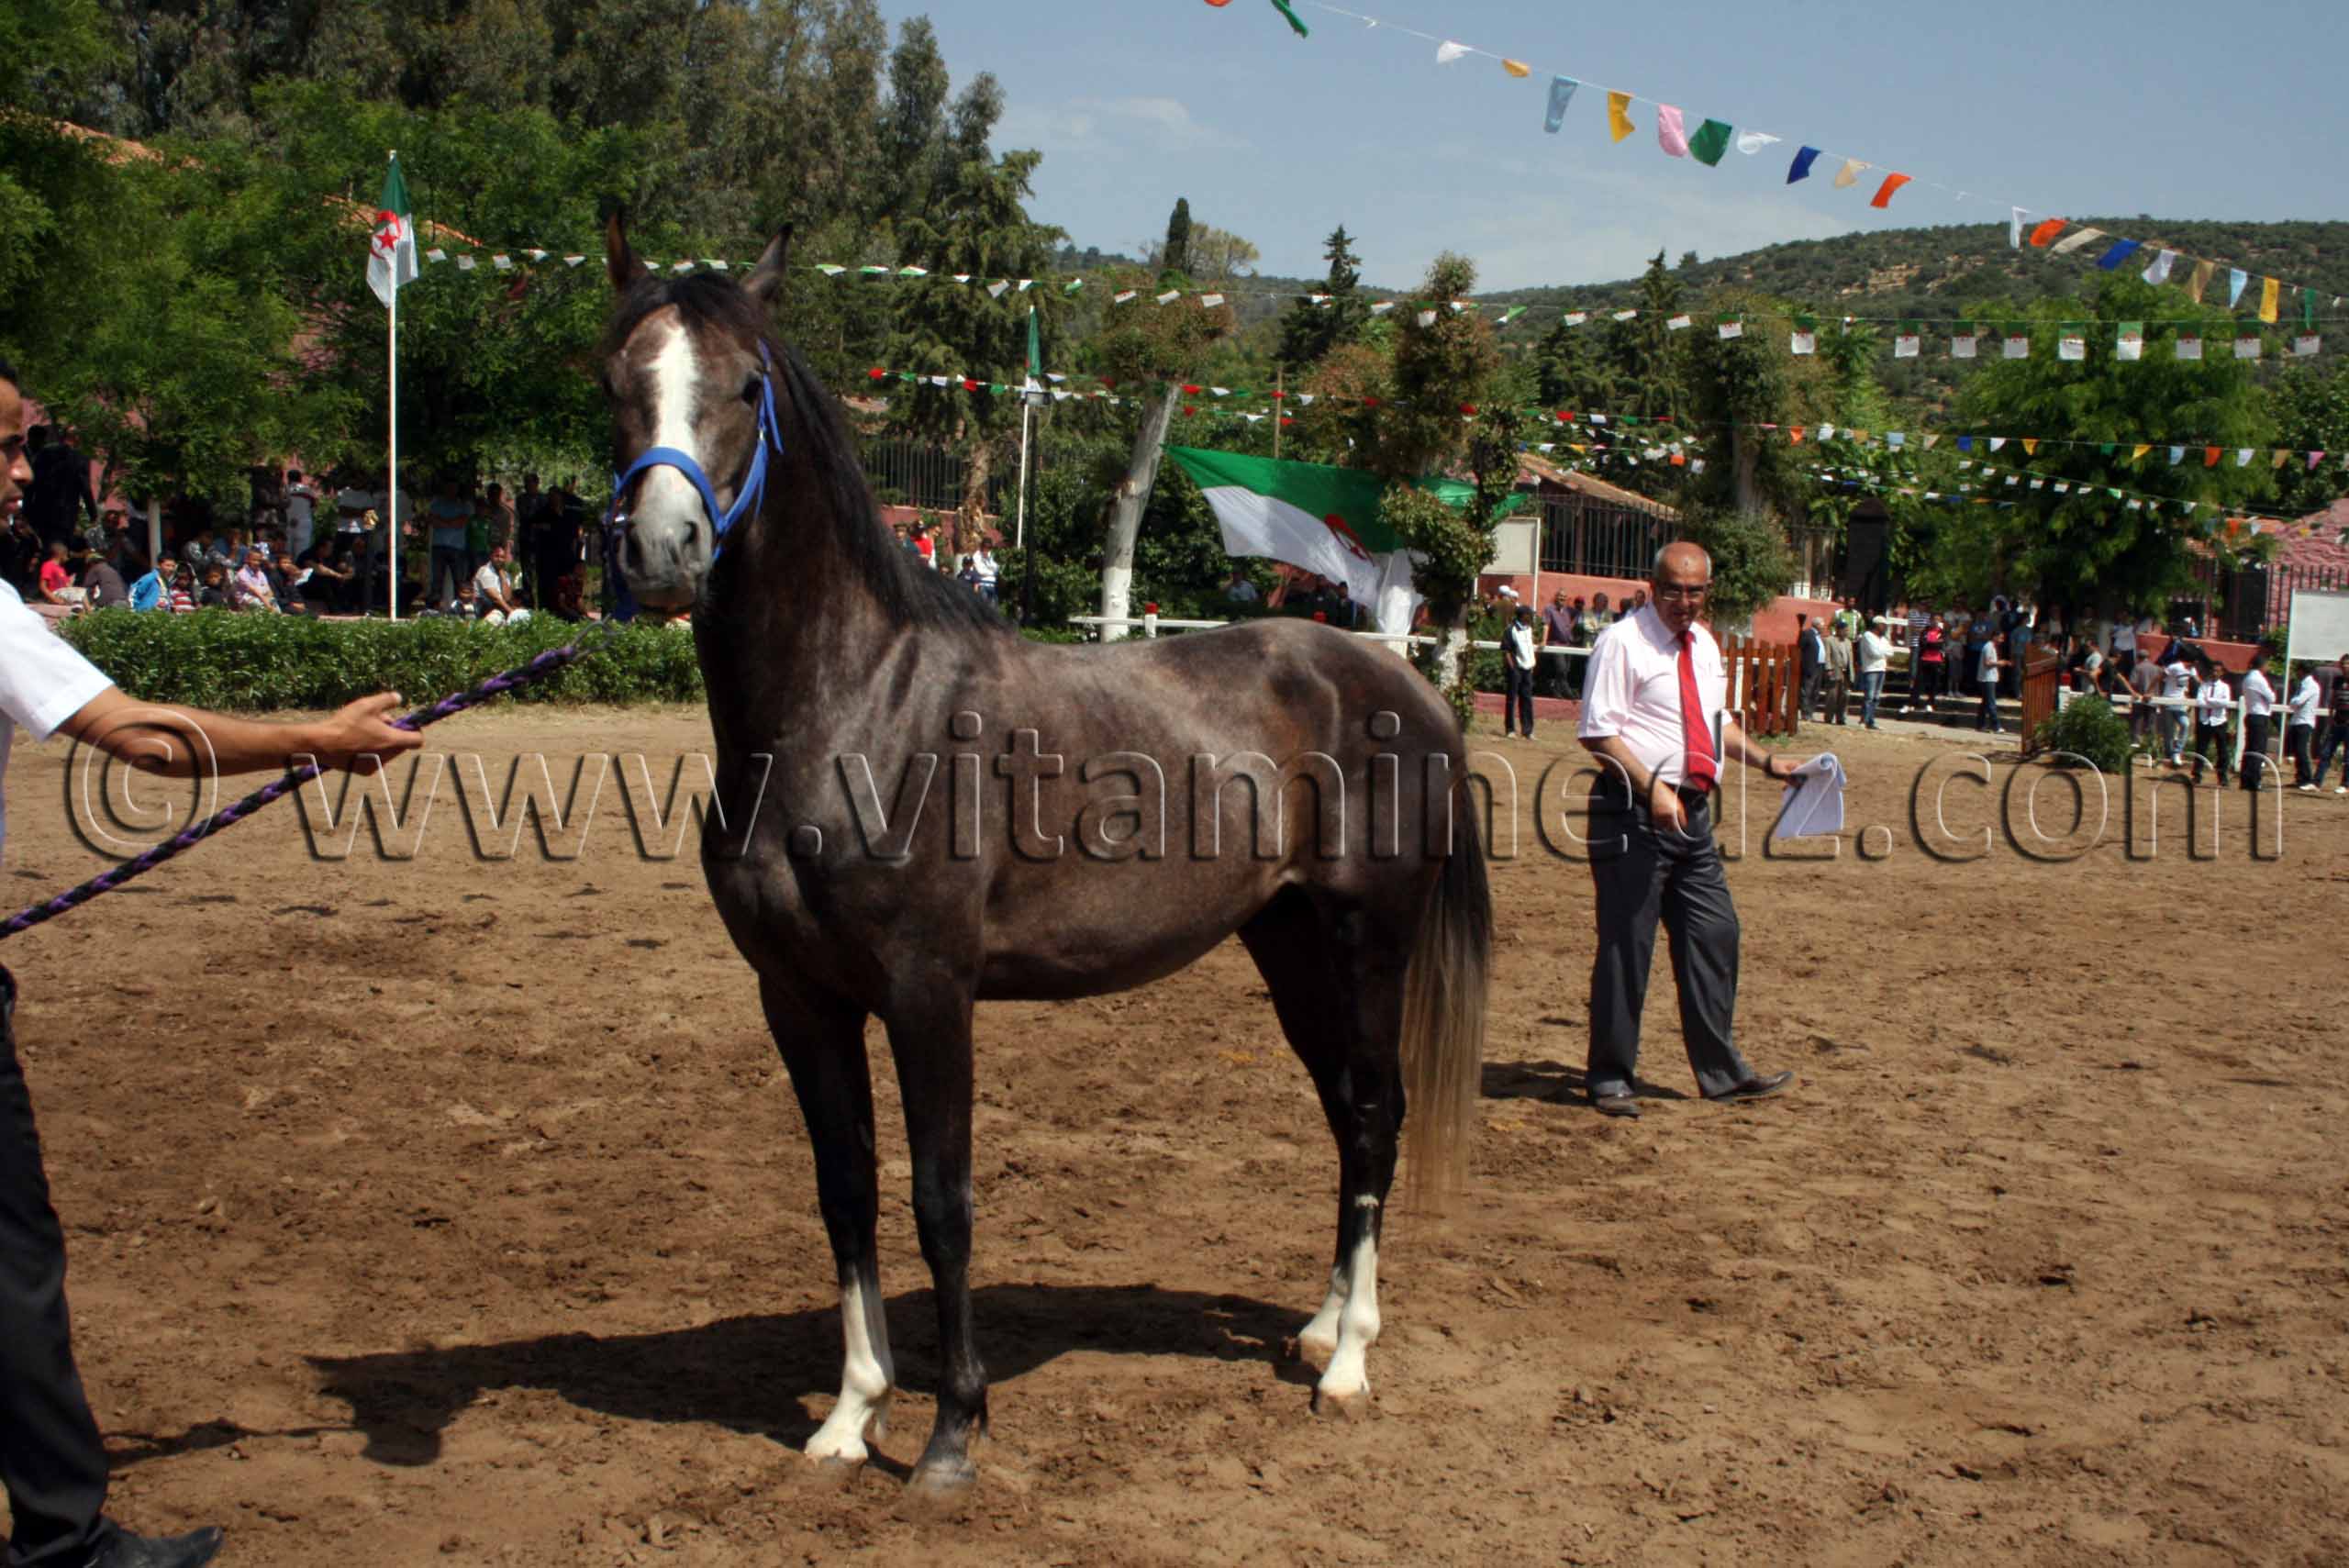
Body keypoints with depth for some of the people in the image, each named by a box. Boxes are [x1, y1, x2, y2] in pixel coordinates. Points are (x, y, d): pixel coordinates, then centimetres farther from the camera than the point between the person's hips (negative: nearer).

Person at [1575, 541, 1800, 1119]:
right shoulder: (1624, 641, -10)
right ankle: (1611, 1079, 9)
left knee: (1713, 937, 10)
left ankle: (1722, 1072, 21)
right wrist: (1651, 789, -22)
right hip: (1634, 811, -8)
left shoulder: (1705, 646, 14)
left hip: (1692, 810, 8)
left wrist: (1764, 761, 12)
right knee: (1626, 943, -2)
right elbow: (1599, 731, -16)